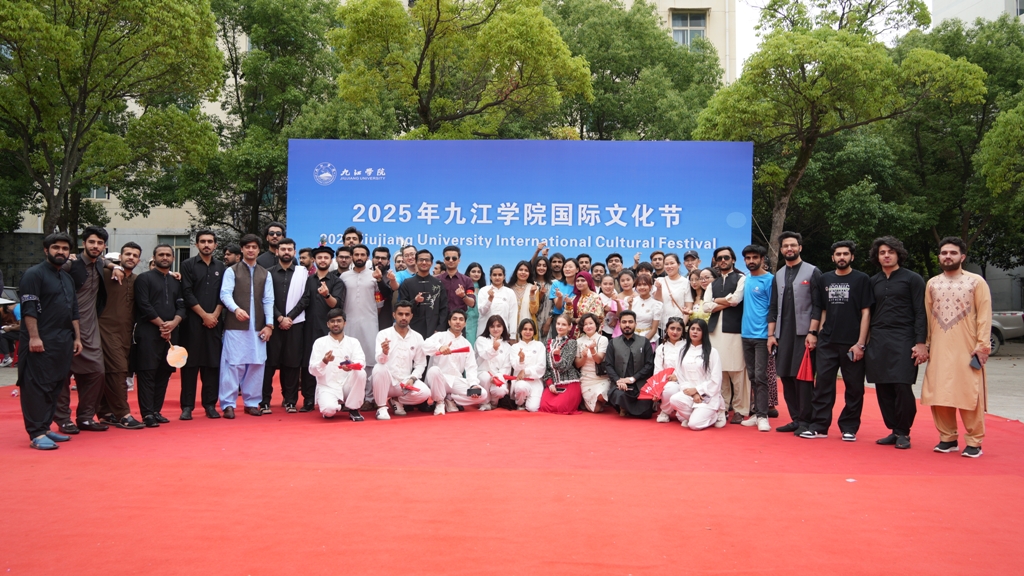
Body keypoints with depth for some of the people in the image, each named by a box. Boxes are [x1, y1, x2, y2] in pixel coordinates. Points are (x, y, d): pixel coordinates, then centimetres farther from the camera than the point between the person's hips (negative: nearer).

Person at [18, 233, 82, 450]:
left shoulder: (68, 278, 18)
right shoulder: (34, 274, -6)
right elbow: (28, 308, -14)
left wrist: (77, 338, 14)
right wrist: (34, 337, -20)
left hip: (63, 342, 8)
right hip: (41, 342, -8)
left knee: (54, 387, 11)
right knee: (37, 386, -7)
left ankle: (45, 427, 20)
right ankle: (36, 434, -6)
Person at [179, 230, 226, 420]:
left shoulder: (221, 267, 12)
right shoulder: (188, 265, 3)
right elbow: (187, 294, -4)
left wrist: (214, 315, -5)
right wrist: (204, 315, -9)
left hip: (214, 322, 3)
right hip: (193, 321, -3)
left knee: (213, 363, 3)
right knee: (190, 364, -2)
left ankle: (210, 404, 9)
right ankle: (187, 406, 2)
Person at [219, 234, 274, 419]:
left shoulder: (265, 274, 14)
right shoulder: (232, 271, 5)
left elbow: (268, 300, 10)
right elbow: (225, 294, -6)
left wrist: (269, 324, 1)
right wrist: (236, 309, -25)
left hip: (258, 327, 3)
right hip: (235, 325, -3)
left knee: (256, 364, 4)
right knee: (233, 363, -5)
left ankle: (252, 402, 14)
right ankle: (228, 404, 2)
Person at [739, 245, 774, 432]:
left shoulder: (769, 280, -5)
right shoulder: (746, 280, 12)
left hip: (762, 335, -6)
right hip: (746, 334, 6)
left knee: (760, 377, -6)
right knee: (752, 376, 10)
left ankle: (762, 416, -2)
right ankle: (756, 412, 16)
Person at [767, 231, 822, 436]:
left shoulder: (813, 272, 0)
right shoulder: (779, 276, 15)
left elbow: (817, 306, -6)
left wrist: (812, 332, -13)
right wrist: (771, 334, 8)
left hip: (803, 334, -5)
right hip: (783, 335, 5)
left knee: (803, 377, -4)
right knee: (786, 377, 5)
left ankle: (805, 421, 4)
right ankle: (795, 419, 15)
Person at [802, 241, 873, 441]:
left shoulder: (861, 279, 1)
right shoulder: (825, 279, 11)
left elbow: (865, 313, -3)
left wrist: (860, 343, -9)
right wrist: (819, 335, 6)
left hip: (852, 343, -3)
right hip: (827, 342, 3)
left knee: (854, 387, 3)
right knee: (823, 383, 3)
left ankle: (849, 428, 13)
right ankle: (819, 426, 8)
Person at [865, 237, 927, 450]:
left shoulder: (912, 279, 2)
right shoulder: (873, 282, 14)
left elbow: (921, 313, -3)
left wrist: (921, 343, -11)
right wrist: (864, 341, 9)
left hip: (903, 340, -4)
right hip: (877, 342, 4)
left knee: (902, 386, -9)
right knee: (883, 389, 4)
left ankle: (903, 433, 5)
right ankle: (893, 430, 16)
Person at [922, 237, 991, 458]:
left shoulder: (976, 282, 0)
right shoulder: (932, 284, 11)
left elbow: (984, 316, -3)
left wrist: (982, 346, -10)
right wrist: (925, 345, 6)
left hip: (967, 350, -3)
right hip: (938, 351, 4)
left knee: (969, 395, -1)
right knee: (939, 396, 4)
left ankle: (974, 442, 9)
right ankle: (948, 438, 16)